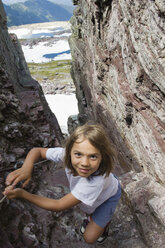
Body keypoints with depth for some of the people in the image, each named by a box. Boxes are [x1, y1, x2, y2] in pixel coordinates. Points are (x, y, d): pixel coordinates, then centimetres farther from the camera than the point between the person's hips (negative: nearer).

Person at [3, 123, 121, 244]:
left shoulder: (96, 181, -49)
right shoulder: (66, 154, -37)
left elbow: (58, 206, -38)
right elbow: (37, 150, -21)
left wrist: (22, 194, -37)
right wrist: (26, 168, -43)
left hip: (109, 195, -3)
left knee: (90, 238, 5)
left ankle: (106, 222, 34)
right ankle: (90, 217, 51)